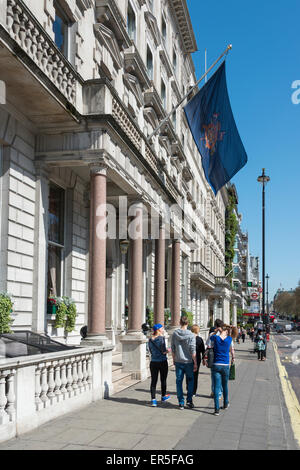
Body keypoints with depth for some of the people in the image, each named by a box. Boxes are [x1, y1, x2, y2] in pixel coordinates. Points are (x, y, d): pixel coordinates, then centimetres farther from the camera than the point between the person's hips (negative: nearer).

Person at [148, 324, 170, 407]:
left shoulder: (150, 340, 6)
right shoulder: (161, 338, -13)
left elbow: (151, 351, 12)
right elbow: (163, 351, -17)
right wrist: (168, 350, 3)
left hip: (153, 362, 4)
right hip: (162, 362, -4)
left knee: (153, 381, 3)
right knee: (163, 380, 14)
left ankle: (153, 399, -4)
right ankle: (163, 396, 29)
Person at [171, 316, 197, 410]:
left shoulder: (174, 334, 0)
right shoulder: (191, 335, -10)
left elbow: (172, 349, 6)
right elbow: (193, 351, -11)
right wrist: (195, 363, -4)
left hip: (178, 361, 2)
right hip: (188, 361, -2)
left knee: (179, 381, 8)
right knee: (190, 381, 14)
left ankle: (181, 403, 9)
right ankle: (189, 401, 9)